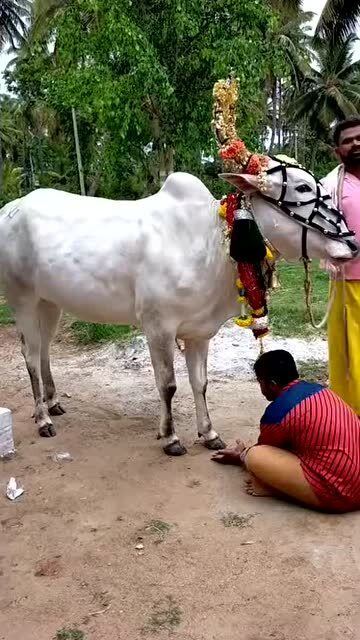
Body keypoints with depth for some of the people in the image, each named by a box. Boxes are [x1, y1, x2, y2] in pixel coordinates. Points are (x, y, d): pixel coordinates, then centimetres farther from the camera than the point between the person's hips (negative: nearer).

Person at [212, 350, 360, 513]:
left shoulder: (277, 412, -15)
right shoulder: (317, 389, 9)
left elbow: (262, 450, 8)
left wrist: (240, 457, 29)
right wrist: (244, 452, 33)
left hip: (338, 493, -9)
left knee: (254, 456, -13)